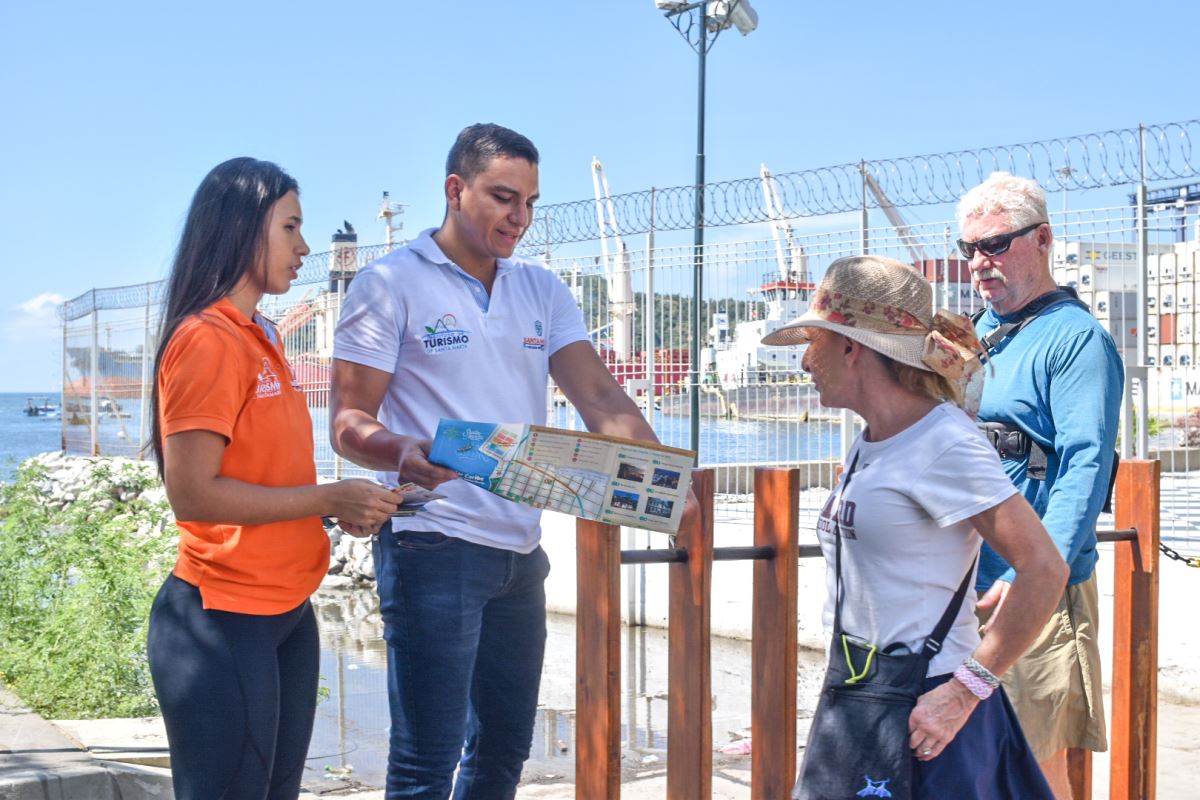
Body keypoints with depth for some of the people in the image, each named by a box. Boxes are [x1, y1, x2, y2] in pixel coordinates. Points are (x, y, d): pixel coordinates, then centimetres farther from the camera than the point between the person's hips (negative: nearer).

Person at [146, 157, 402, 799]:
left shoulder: (261, 339, 13)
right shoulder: (206, 340, -15)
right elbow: (191, 493, -21)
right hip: (223, 621, -9)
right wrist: (329, 498, -16)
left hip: (287, 614, 9)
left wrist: (343, 506, 0)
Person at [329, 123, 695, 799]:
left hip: (521, 549, 6)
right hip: (434, 546, -6)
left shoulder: (542, 291, 12)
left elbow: (600, 396, 2)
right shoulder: (392, 285, -4)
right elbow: (349, 422, -9)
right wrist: (401, 453, -32)